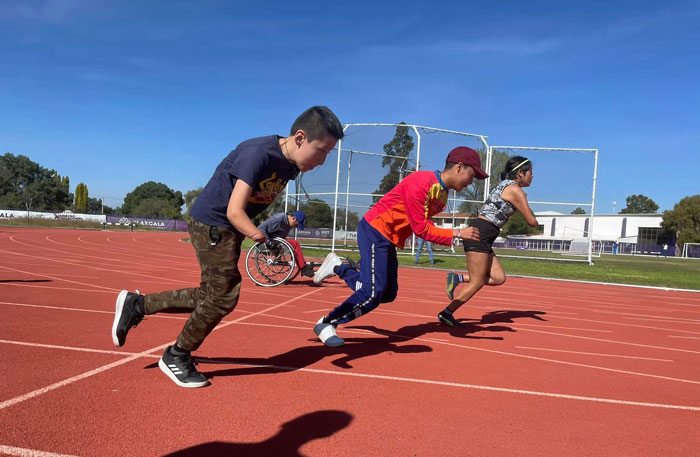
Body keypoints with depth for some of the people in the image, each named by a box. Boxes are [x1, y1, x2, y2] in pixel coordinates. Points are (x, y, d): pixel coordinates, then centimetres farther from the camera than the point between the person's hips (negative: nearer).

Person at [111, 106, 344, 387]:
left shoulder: (290, 166, -1)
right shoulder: (258, 153, -27)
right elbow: (234, 211, -33)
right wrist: (259, 235, -46)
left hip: (230, 230, 9)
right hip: (211, 223, -9)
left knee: (211, 296, 12)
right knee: (224, 296, -6)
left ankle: (136, 305, 27)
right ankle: (176, 356, 16)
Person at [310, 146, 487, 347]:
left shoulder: (442, 193, 7)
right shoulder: (421, 182, -23)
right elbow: (421, 229, -22)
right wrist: (457, 233, -18)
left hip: (389, 240, 9)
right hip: (375, 231, -9)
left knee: (388, 294, 9)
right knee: (373, 294, -14)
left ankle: (338, 267, 25)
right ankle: (326, 324, 5)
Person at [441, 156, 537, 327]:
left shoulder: (504, 186, 21)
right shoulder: (515, 191, -7)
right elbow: (532, 222, -5)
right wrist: (532, 218, 17)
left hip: (482, 236, 10)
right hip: (480, 234, -10)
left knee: (498, 278, 5)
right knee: (477, 283, -4)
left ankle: (457, 278, 5)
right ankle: (446, 314, 3)